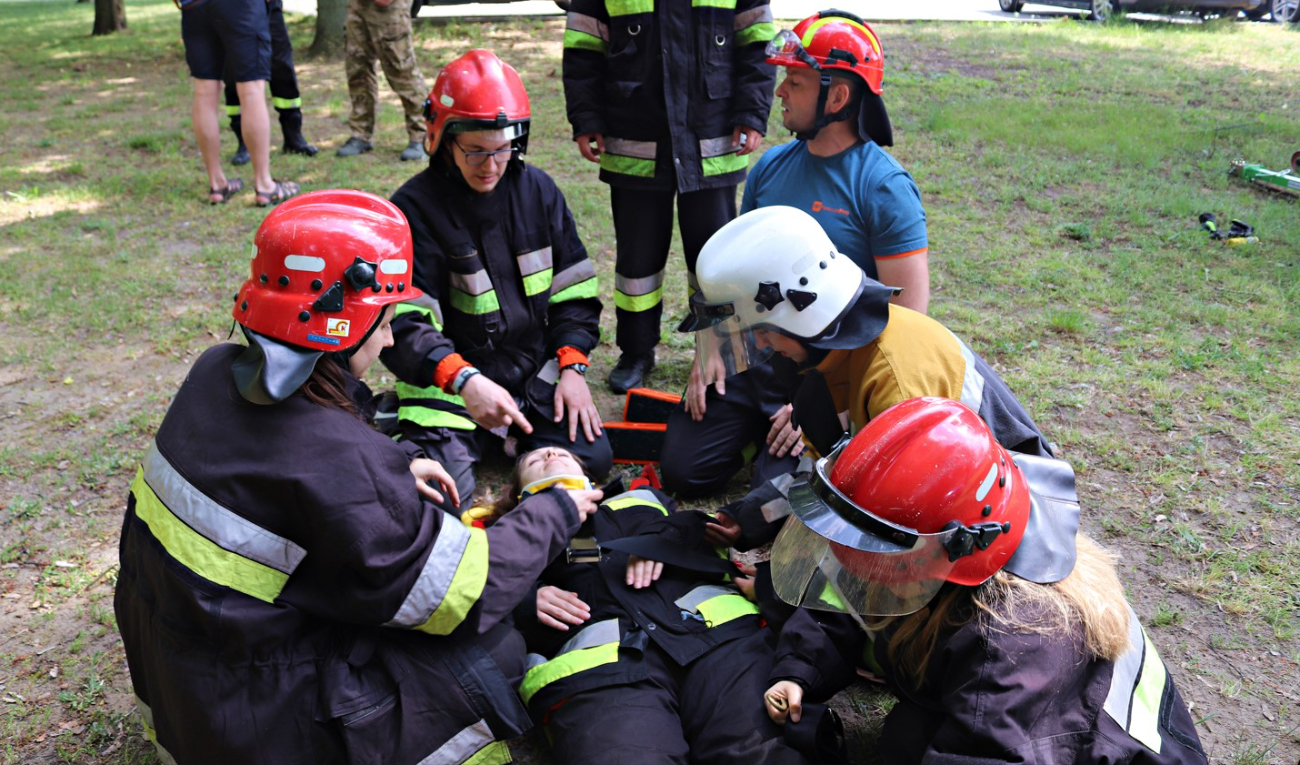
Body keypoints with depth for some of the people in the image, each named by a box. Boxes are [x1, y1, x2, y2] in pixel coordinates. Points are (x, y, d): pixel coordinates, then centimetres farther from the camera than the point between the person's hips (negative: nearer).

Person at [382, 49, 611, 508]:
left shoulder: (537, 190, 3)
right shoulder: (415, 207, -12)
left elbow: (574, 290, 7)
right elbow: (403, 324, -18)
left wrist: (572, 368, -6)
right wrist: (464, 381, -34)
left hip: (537, 369, 4)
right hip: (450, 378, -3)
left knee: (591, 456, -12)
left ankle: (512, 431, 14)